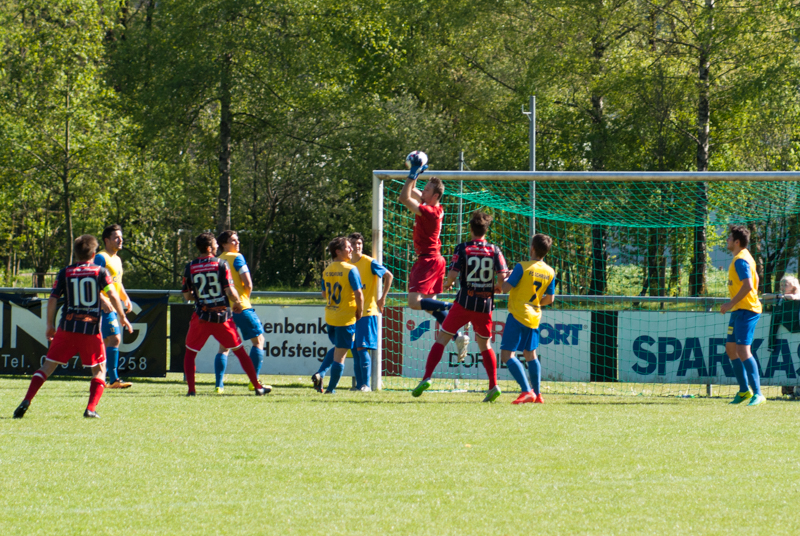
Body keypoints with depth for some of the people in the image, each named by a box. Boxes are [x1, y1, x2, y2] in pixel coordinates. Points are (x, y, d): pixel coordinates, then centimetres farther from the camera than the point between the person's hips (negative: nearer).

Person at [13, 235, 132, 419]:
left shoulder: (65, 273, 6)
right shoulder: (100, 272, 3)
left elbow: (53, 300, 3)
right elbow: (112, 295, -5)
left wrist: (50, 325, 13)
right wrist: (122, 317, 8)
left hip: (67, 328, 1)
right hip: (92, 328, -1)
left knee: (48, 365, 8)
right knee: (99, 369, 13)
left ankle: (26, 402, -5)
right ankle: (91, 409, -4)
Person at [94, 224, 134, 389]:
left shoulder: (117, 259, 20)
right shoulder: (101, 258, -10)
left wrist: (125, 298, 17)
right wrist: (102, 301, -26)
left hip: (113, 307, 10)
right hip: (105, 307, -10)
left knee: (107, 343, 11)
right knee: (115, 339, -16)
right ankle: (114, 380, -18)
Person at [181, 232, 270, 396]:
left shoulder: (190, 267, 0)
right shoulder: (221, 264, -6)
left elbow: (187, 296, 6)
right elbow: (230, 291, -11)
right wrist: (237, 303, 9)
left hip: (201, 317, 1)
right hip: (222, 315, -1)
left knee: (190, 353, 15)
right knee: (240, 351, 11)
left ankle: (191, 389, 1)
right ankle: (258, 387, 15)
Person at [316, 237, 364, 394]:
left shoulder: (327, 270, 6)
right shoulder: (350, 270, -15)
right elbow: (358, 294, -17)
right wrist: (359, 312, -2)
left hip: (330, 316, 7)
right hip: (346, 317, -7)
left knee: (337, 347, 26)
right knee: (340, 355, 2)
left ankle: (320, 374, 9)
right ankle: (331, 389, 4)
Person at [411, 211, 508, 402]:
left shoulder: (463, 248, -4)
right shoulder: (494, 250, 2)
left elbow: (453, 274, -10)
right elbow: (502, 277, -5)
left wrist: (447, 285, 12)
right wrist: (496, 288, 17)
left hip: (464, 302, -3)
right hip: (485, 305, 3)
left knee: (442, 339, 6)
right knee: (485, 344, 17)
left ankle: (427, 377, -5)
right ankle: (493, 386, 7)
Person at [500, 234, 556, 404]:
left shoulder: (522, 267, -14)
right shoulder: (549, 272, 3)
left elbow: (506, 287, -16)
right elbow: (550, 299, 8)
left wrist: (507, 278, 6)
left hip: (518, 314, -7)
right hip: (534, 316, 7)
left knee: (507, 354, -7)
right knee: (530, 354, 21)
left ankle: (526, 391, -20)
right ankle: (537, 393, 22)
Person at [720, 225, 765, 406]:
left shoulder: (740, 260, -16)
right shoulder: (744, 257, 16)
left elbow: (748, 285, -26)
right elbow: (755, 280, 27)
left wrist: (731, 304, -20)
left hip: (745, 310, -11)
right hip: (739, 310, 11)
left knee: (743, 351, -17)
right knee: (730, 349, 14)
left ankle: (757, 394, -20)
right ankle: (745, 390, 20)